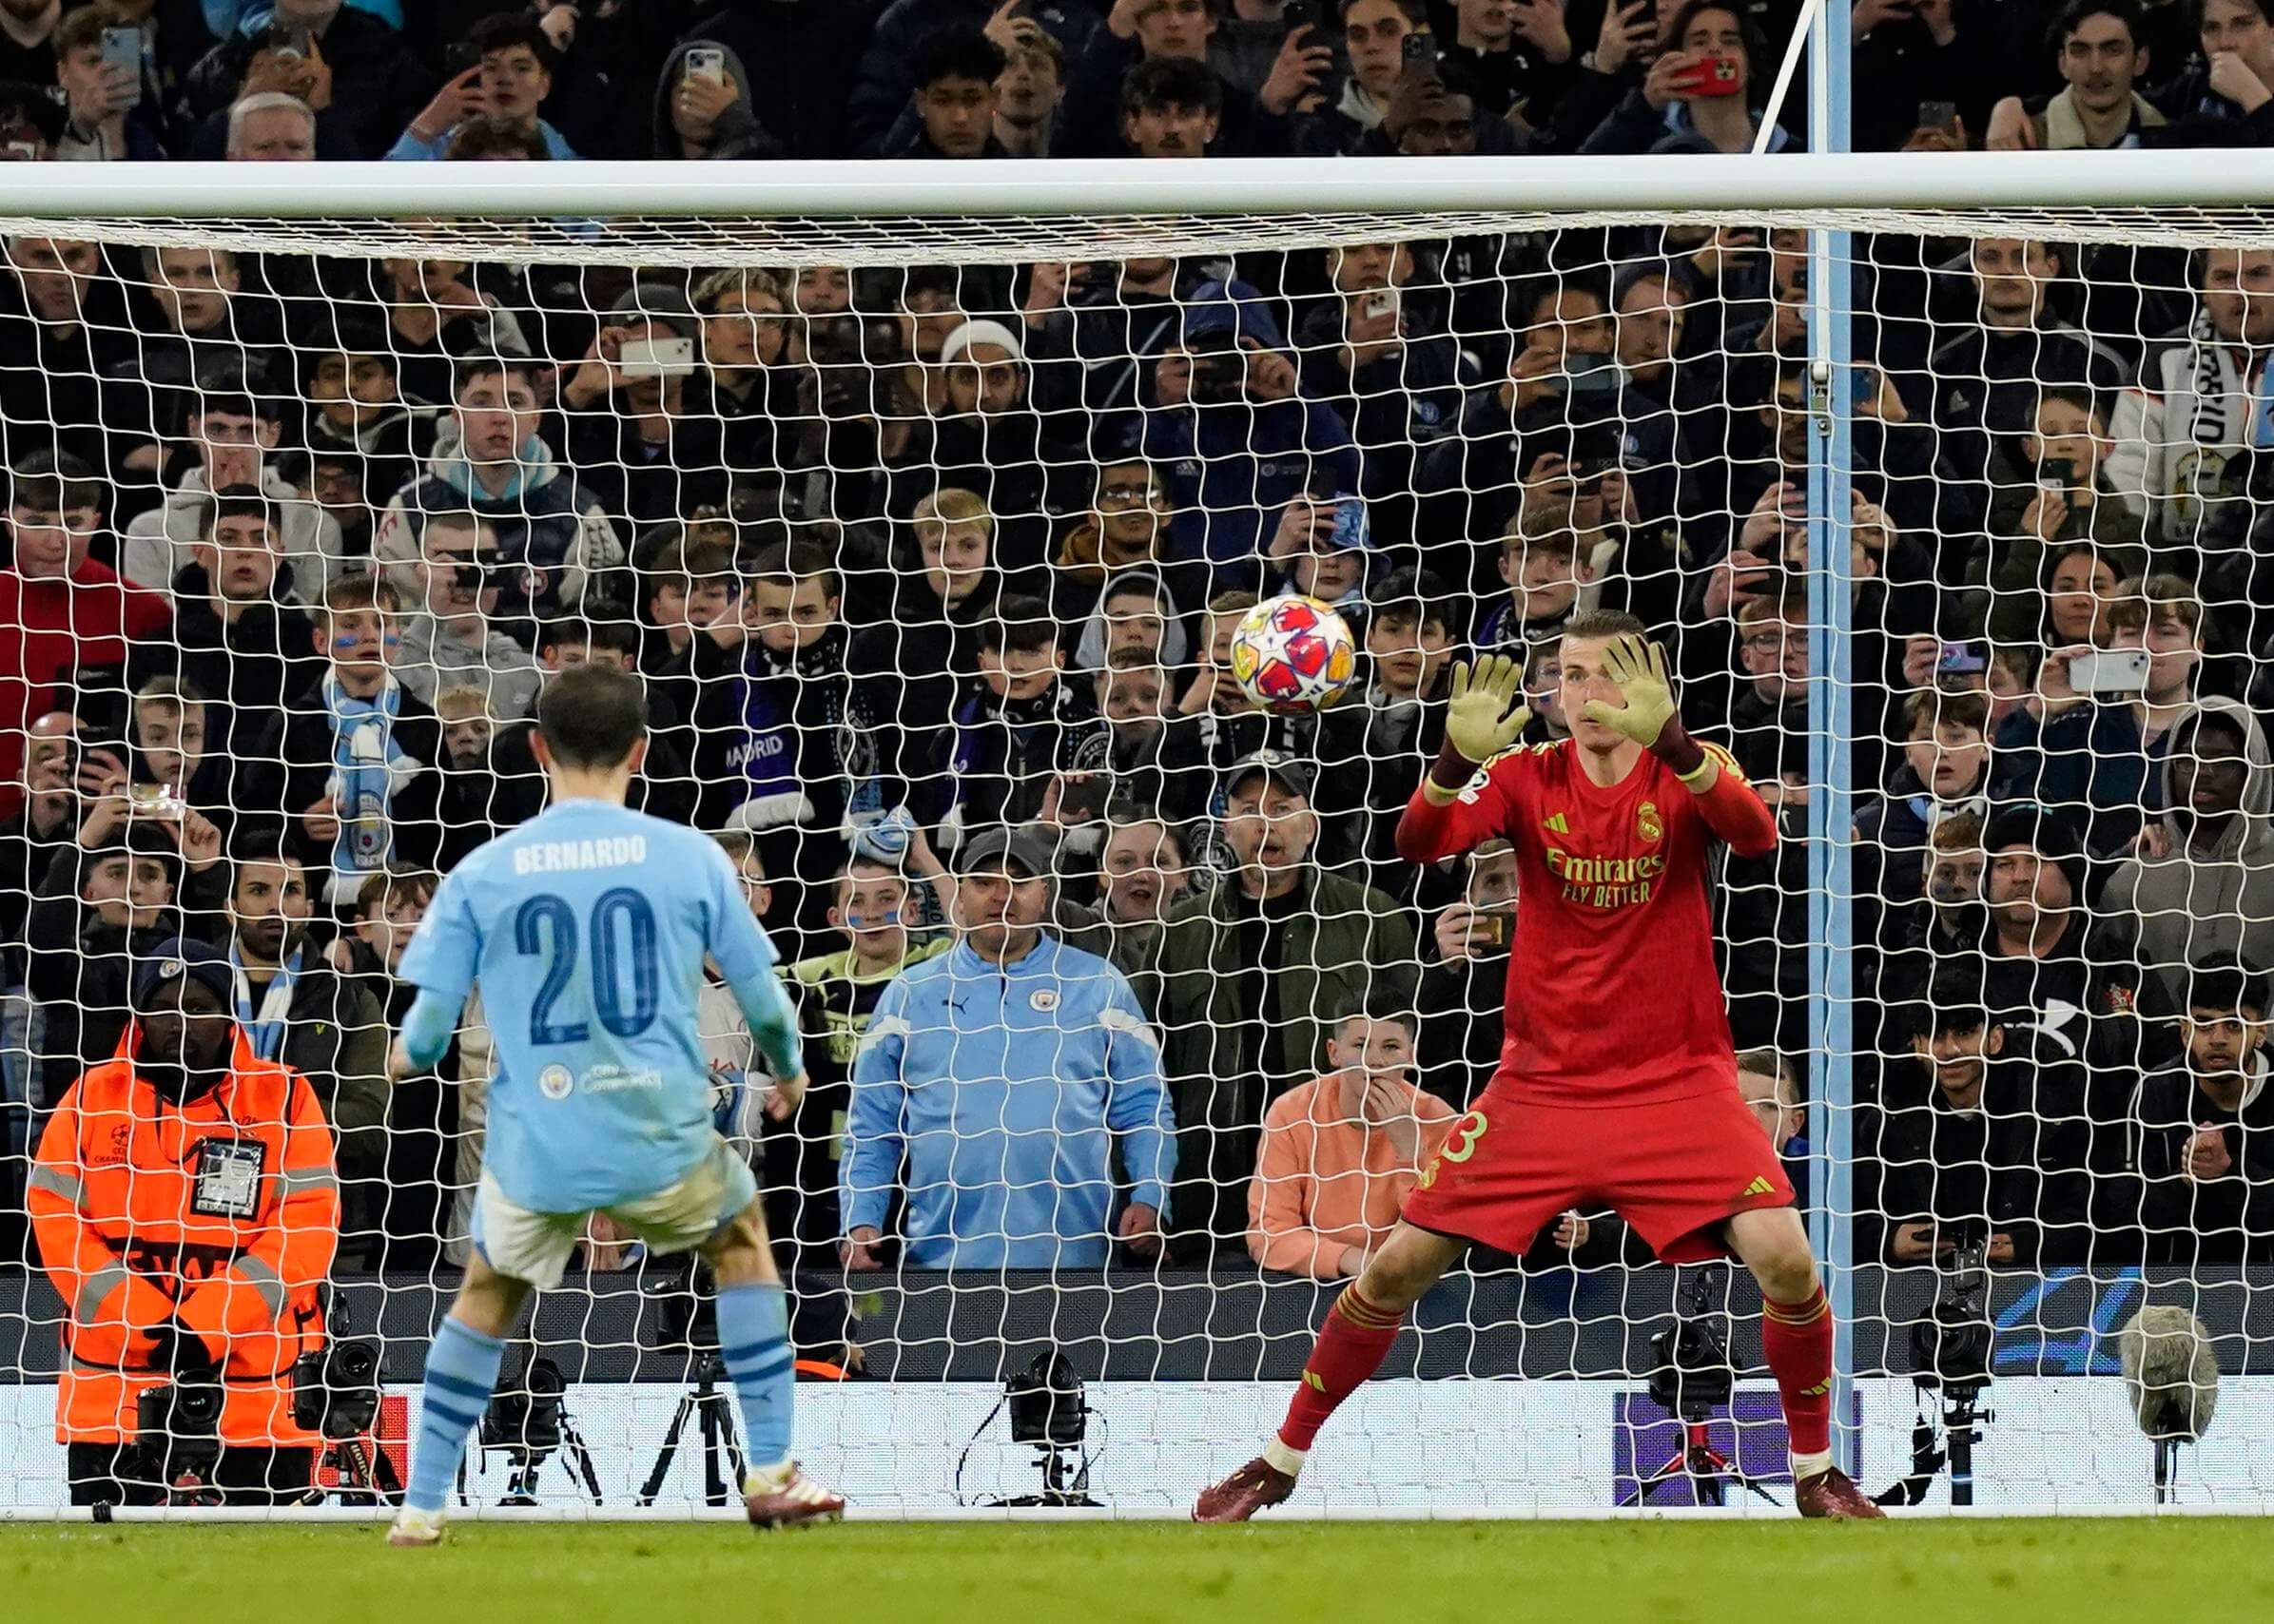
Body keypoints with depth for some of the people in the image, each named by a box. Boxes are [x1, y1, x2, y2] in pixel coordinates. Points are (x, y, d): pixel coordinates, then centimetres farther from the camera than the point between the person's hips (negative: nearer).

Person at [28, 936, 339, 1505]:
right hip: (113, 1382, 1)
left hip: (257, 1384, -1)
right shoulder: (95, 1097, 6)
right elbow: (55, 1220, 0)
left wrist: (204, 1327, -16)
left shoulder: (285, 1100, 1)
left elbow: (305, 1227, -6)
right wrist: (147, 1324, -12)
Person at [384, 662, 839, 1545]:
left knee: (488, 1296, 26)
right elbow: (763, 998, 6)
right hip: (663, 1139, 0)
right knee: (741, 1239, 28)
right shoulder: (690, 857, -2)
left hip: (534, 1149, 0)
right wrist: (789, 1071, 28)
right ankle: (772, 1476, 23)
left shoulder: (481, 874, -2)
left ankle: (421, 1507, 23)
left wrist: (406, 1056, 25)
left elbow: (428, 1028, 0)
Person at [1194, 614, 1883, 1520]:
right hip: (1542, 1084, 1)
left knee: (1786, 1263, -19)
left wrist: (1668, 740, -44)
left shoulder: (1690, 773, -5)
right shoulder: (1527, 776, -1)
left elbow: (1755, 834, -27)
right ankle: (1279, 1463, 14)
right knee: (1398, 1267, -4)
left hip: (1677, 1084, -1)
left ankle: (1815, 1472, 4)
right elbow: (1420, 842, -17)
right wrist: (1458, 759, -39)